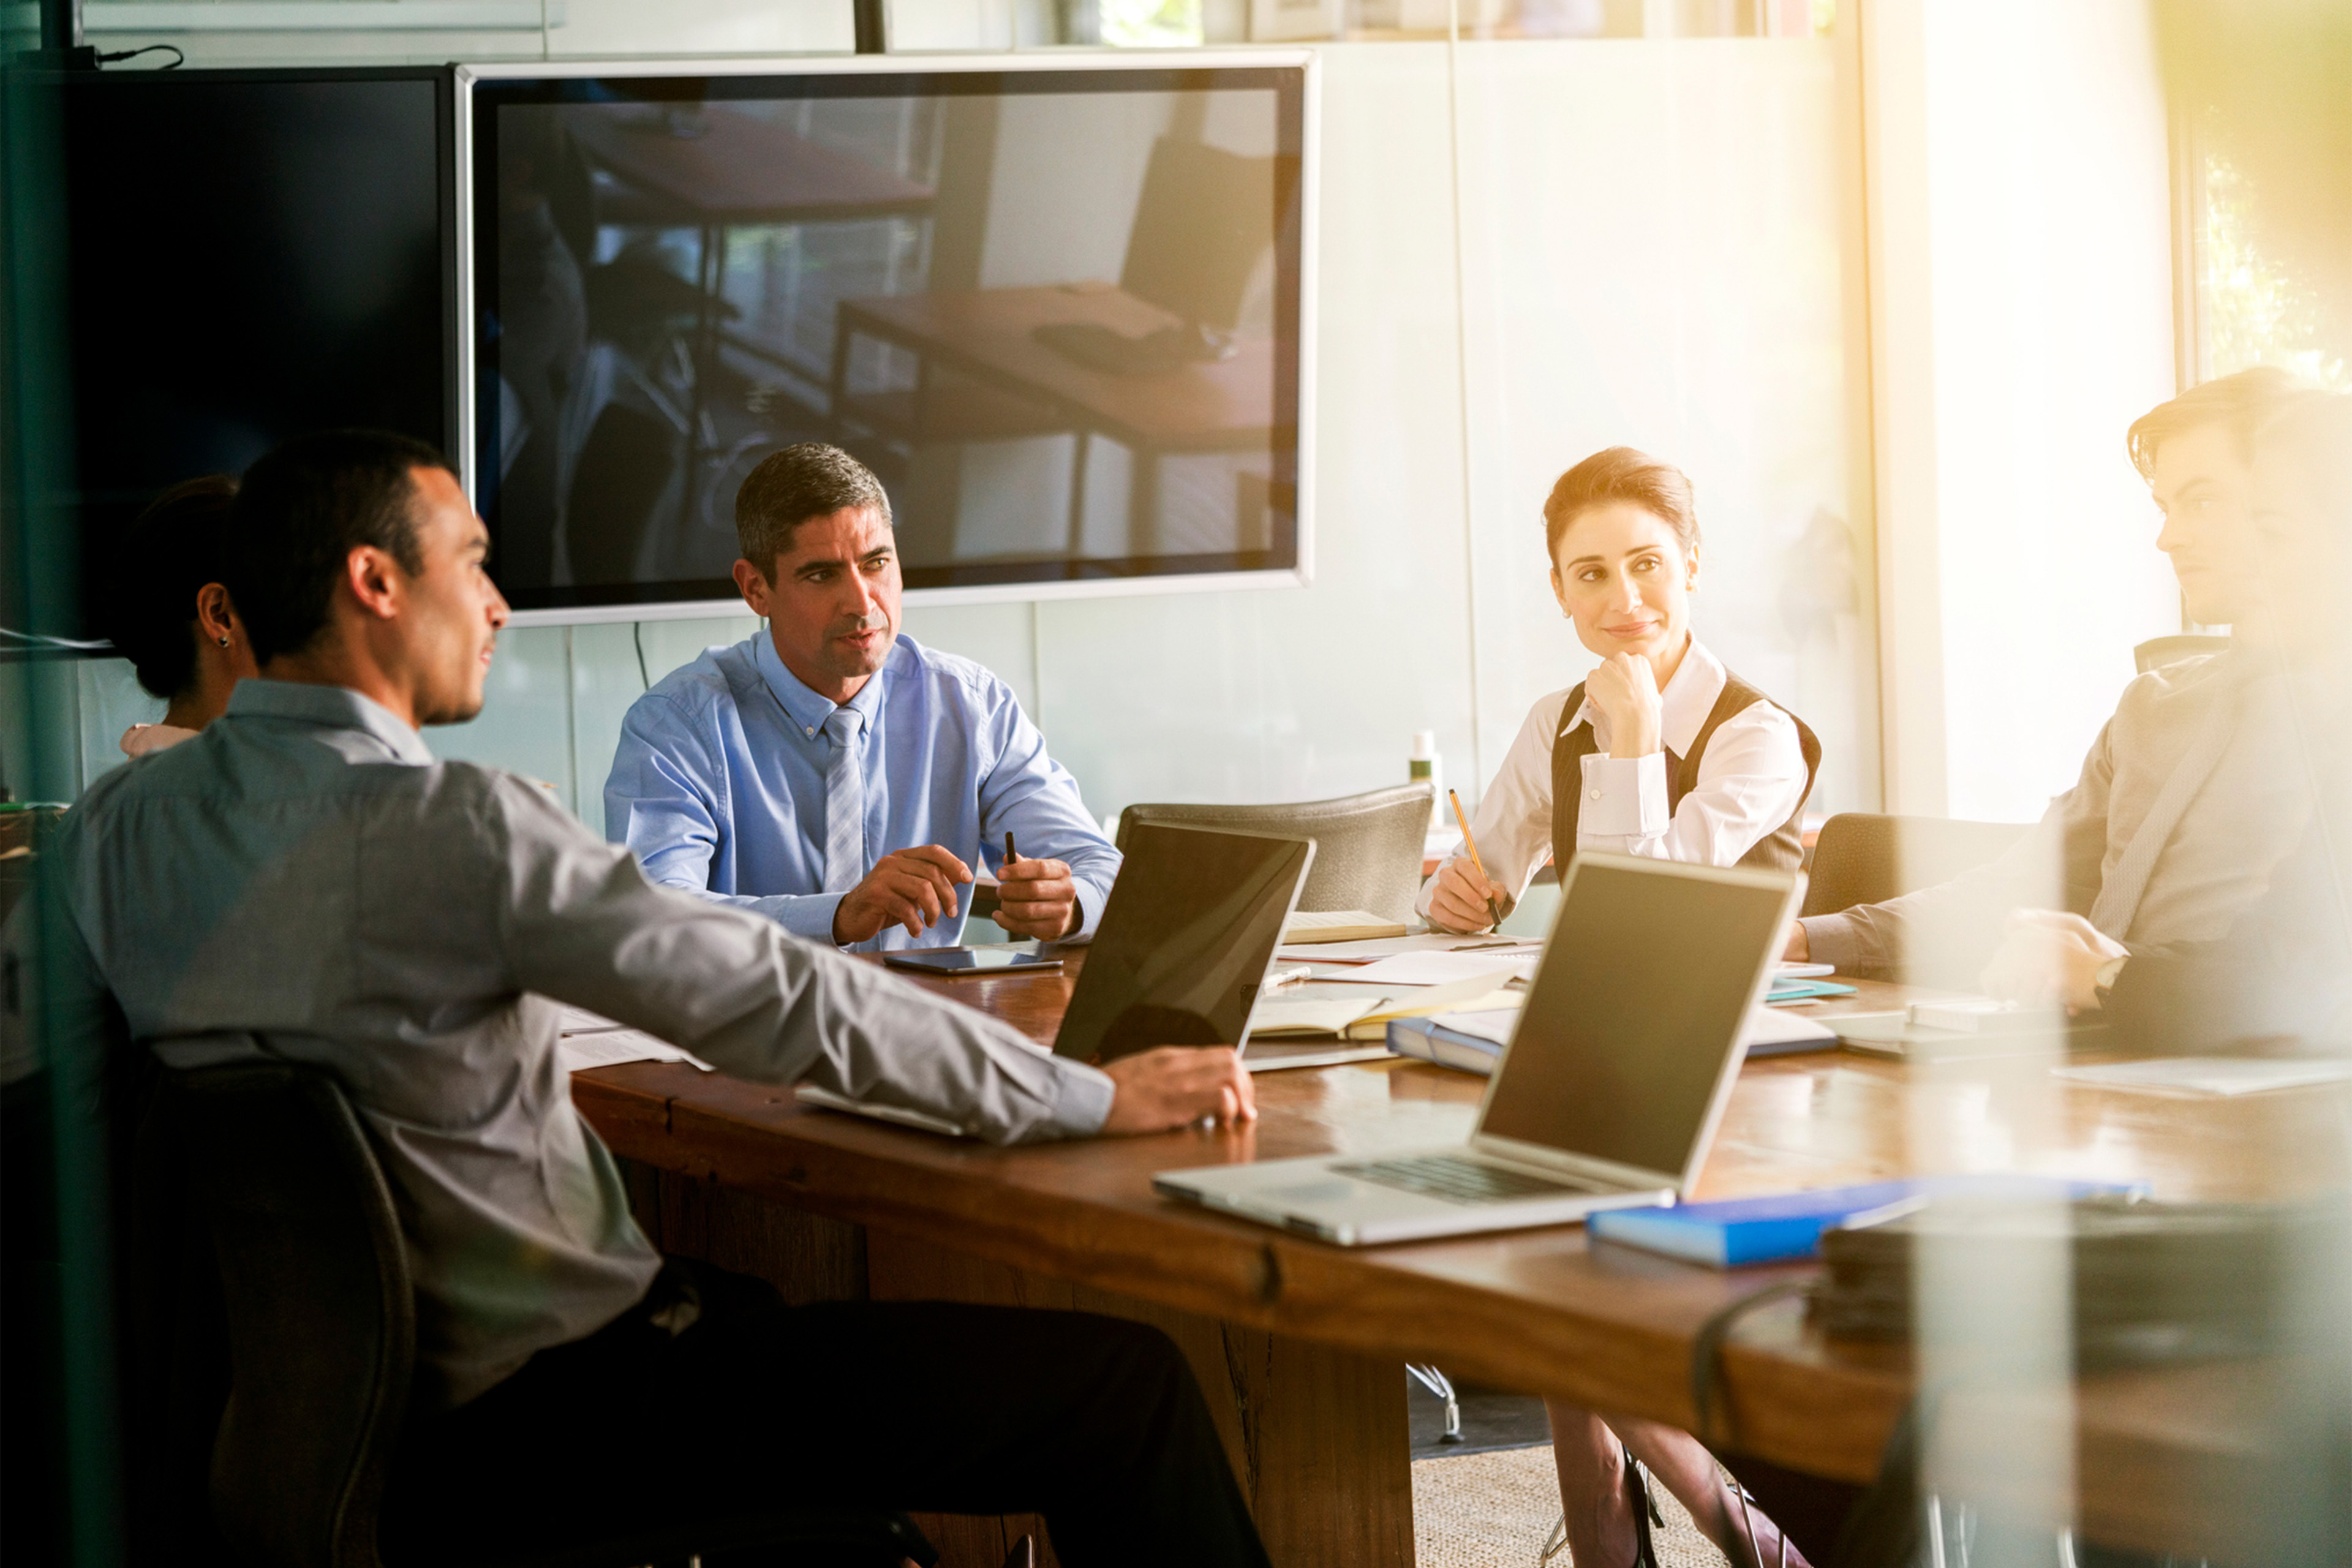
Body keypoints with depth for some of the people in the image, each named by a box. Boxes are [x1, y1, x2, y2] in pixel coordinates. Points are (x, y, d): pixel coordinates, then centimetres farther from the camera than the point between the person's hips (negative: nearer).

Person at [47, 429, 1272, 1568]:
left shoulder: (111, 828, 1)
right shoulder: (449, 824, -22)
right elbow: (788, 1004, -19)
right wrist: (1096, 1097, -9)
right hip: (531, 1432, -9)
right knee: (1124, 1383, -4)